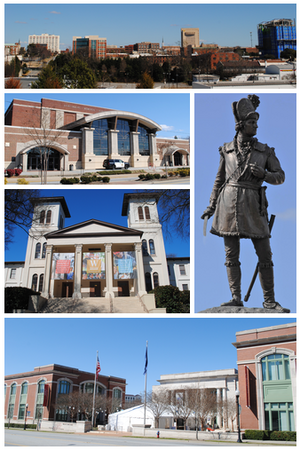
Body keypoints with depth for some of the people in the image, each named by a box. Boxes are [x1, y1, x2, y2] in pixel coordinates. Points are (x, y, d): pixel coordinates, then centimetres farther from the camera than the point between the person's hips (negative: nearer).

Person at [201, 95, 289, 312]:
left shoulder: (265, 150, 6)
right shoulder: (226, 150, 7)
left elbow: (281, 176, 8)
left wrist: (264, 174, -12)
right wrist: (212, 205, 12)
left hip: (253, 206, 0)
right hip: (229, 204, 0)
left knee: (265, 254, 0)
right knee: (231, 254, 1)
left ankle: (269, 300, 12)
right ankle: (236, 298, 10)